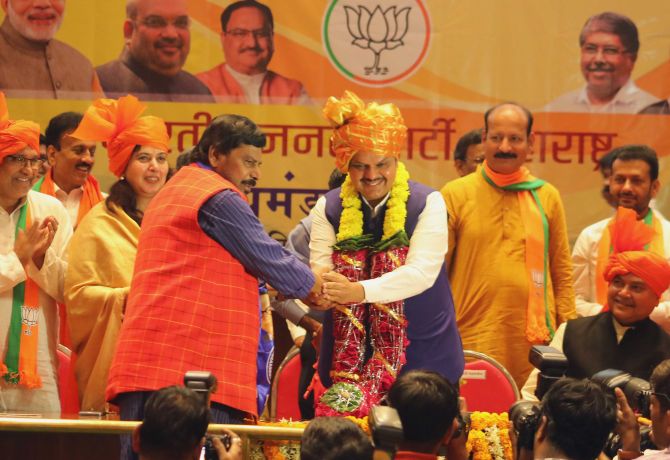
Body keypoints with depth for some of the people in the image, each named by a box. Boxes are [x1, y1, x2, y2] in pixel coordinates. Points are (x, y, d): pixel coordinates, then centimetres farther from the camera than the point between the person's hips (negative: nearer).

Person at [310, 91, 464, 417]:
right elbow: (318, 271, -6)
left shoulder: (428, 203, -4)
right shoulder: (328, 209, 4)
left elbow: (422, 272, -17)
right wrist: (323, 290, -32)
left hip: (422, 353, -1)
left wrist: (360, 291, -31)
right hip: (349, 352, 2)